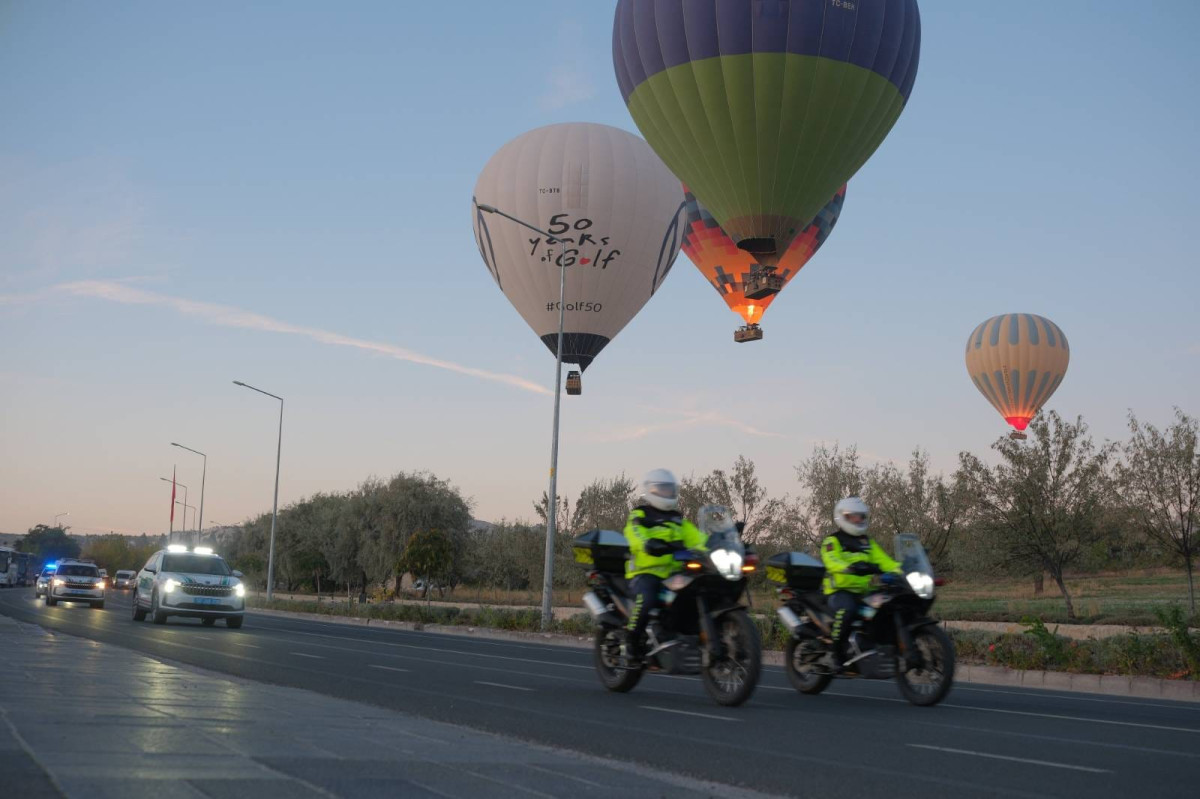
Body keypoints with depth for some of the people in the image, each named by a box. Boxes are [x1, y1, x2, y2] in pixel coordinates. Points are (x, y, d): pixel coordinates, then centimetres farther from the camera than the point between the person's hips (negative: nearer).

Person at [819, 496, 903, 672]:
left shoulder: (868, 543, 22)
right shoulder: (832, 541, 2)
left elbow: (884, 560, 11)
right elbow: (831, 561, -17)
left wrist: (900, 570, -9)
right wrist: (850, 567, -37)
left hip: (864, 592, 7)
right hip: (839, 591, -6)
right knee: (847, 610, -38)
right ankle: (836, 655, -27)